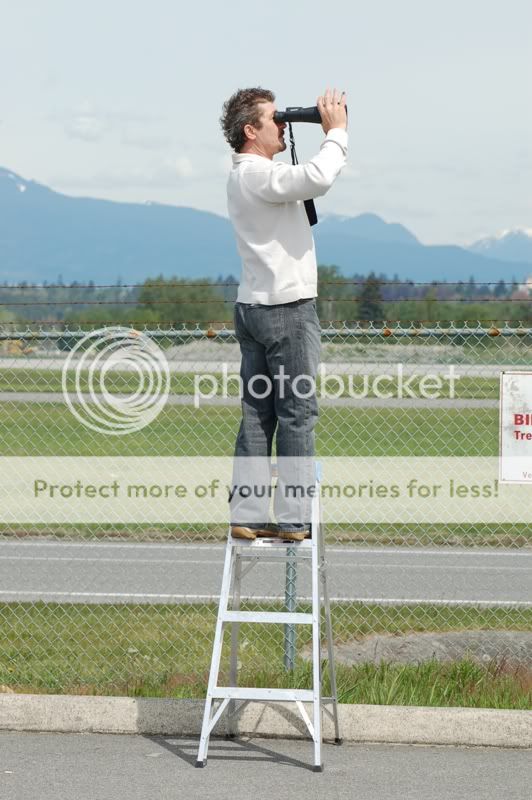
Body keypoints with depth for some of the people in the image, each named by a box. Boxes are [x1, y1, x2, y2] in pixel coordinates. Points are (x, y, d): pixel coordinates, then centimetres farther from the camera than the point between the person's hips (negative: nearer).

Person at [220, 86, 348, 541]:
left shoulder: (244, 175, 17)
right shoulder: (257, 174, -16)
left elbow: (308, 182, 23)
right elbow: (317, 179, -32)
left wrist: (332, 133, 12)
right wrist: (337, 132, -17)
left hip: (253, 308, 10)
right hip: (287, 309, -10)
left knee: (257, 415, 8)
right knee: (297, 415, -4)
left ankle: (247, 514, 7)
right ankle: (293, 519, -3)